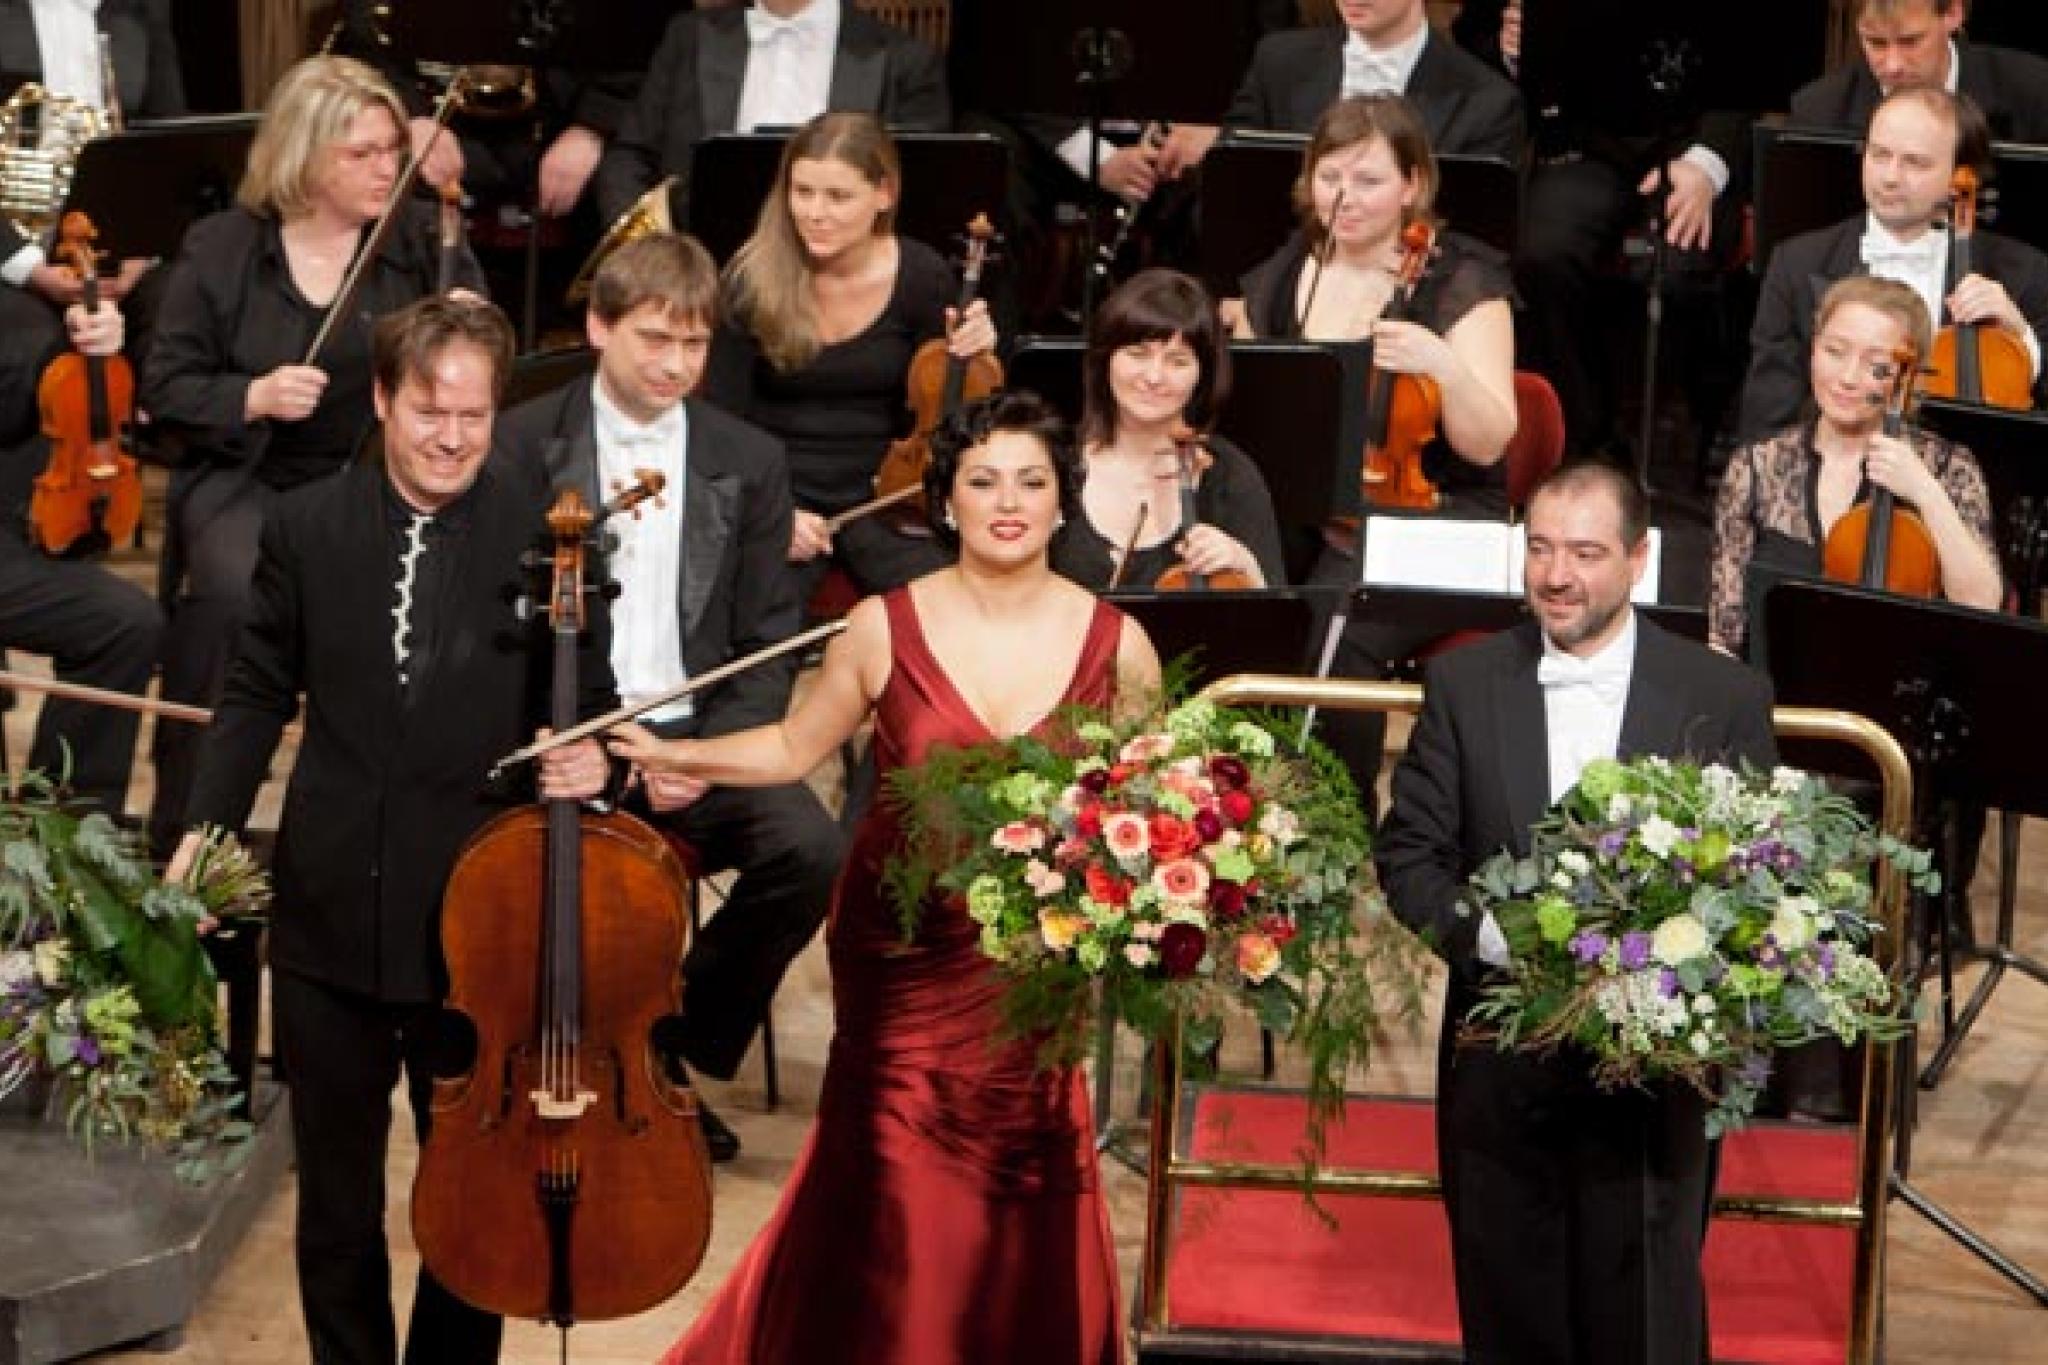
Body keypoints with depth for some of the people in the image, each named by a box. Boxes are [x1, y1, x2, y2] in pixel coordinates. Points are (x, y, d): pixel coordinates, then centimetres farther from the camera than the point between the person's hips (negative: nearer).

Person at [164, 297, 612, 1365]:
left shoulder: (546, 536, -7)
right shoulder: (305, 527, 0)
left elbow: (588, 700, 1)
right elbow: (258, 693, 8)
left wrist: (590, 758, -20)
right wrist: (208, 823, -2)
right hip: (332, 915, 2)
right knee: (335, 1191, 16)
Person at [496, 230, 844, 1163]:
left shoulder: (750, 463, 10)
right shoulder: (522, 446, 4)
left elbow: (768, 644, 8)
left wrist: (714, 751, -11)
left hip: (698, 738, 3)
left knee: (813, 851, -25)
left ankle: (676, 1049, -1)